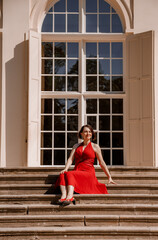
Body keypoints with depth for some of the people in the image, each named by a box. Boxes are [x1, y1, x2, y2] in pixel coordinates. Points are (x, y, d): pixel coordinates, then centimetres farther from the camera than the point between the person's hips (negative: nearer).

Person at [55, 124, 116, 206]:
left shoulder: (95, 146, 12)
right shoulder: (76, 146, 21)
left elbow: (102, 163, 12)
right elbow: (70, 159, 8)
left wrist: (109, 177, 8)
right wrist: (66, 168, -12)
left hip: (88, 173, -4)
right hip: (76, 172, 4)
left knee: (69, 174, -34)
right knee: (62, 175, -31)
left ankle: (69, 197, -55)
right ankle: (63, 196, -52)